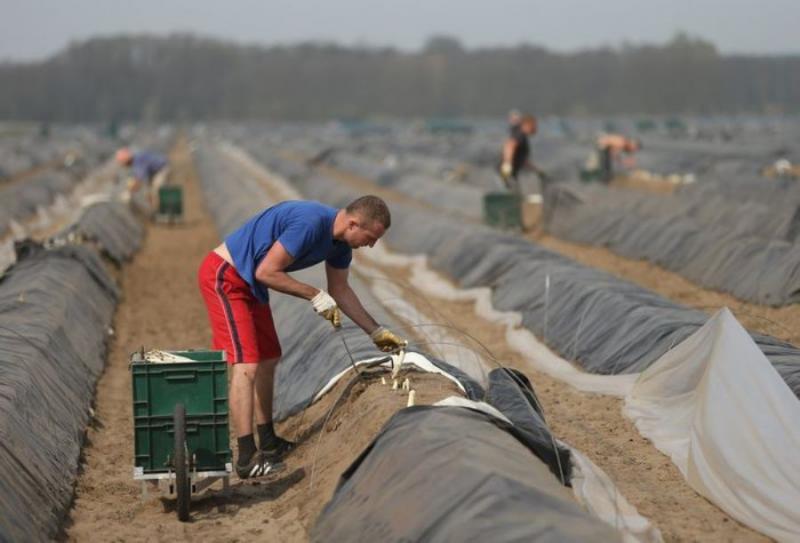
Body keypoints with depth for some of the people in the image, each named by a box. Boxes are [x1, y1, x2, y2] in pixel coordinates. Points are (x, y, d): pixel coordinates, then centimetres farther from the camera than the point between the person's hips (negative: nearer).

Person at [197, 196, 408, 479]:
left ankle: (267, 442, 29)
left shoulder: (339, 242, 2)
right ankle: (247, 458, -18)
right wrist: (315, 296, -19)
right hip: (224, 277, -10)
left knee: (268, 359, 16)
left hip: (248, 283, 10)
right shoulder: (310, 223, -29)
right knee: (247, 365, -17)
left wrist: (377, 332, 14)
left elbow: (341, 290, 15)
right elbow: (266, 273, -26)